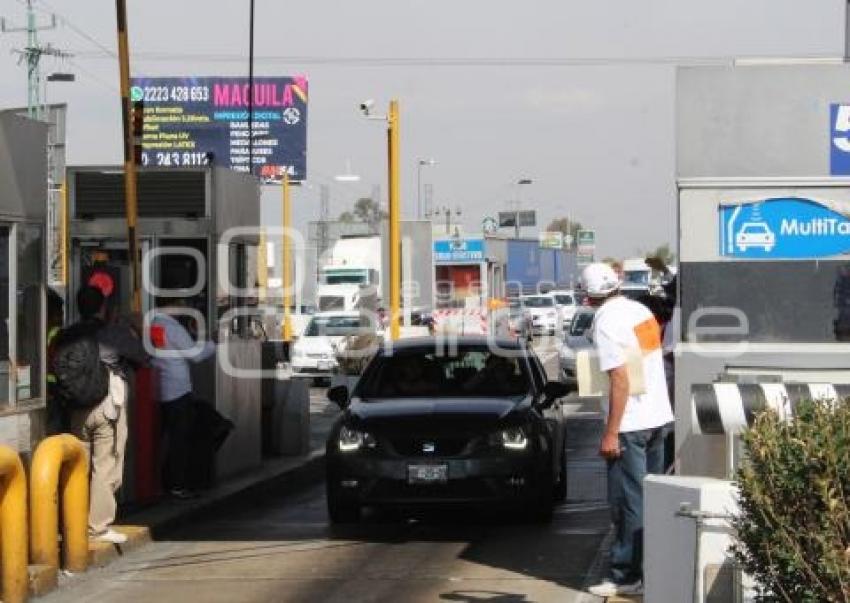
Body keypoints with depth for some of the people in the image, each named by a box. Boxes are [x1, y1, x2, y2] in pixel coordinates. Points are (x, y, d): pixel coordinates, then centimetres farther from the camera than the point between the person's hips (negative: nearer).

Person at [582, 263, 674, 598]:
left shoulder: (606, 321, -16)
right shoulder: (642, 310, 9)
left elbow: (620, 379, -21)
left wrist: (611, 433, -18)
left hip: (630, 424, -8)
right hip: (658, 418, 8)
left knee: (629, 502, -2)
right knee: (651, 497, 15)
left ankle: (627, 576, 2)